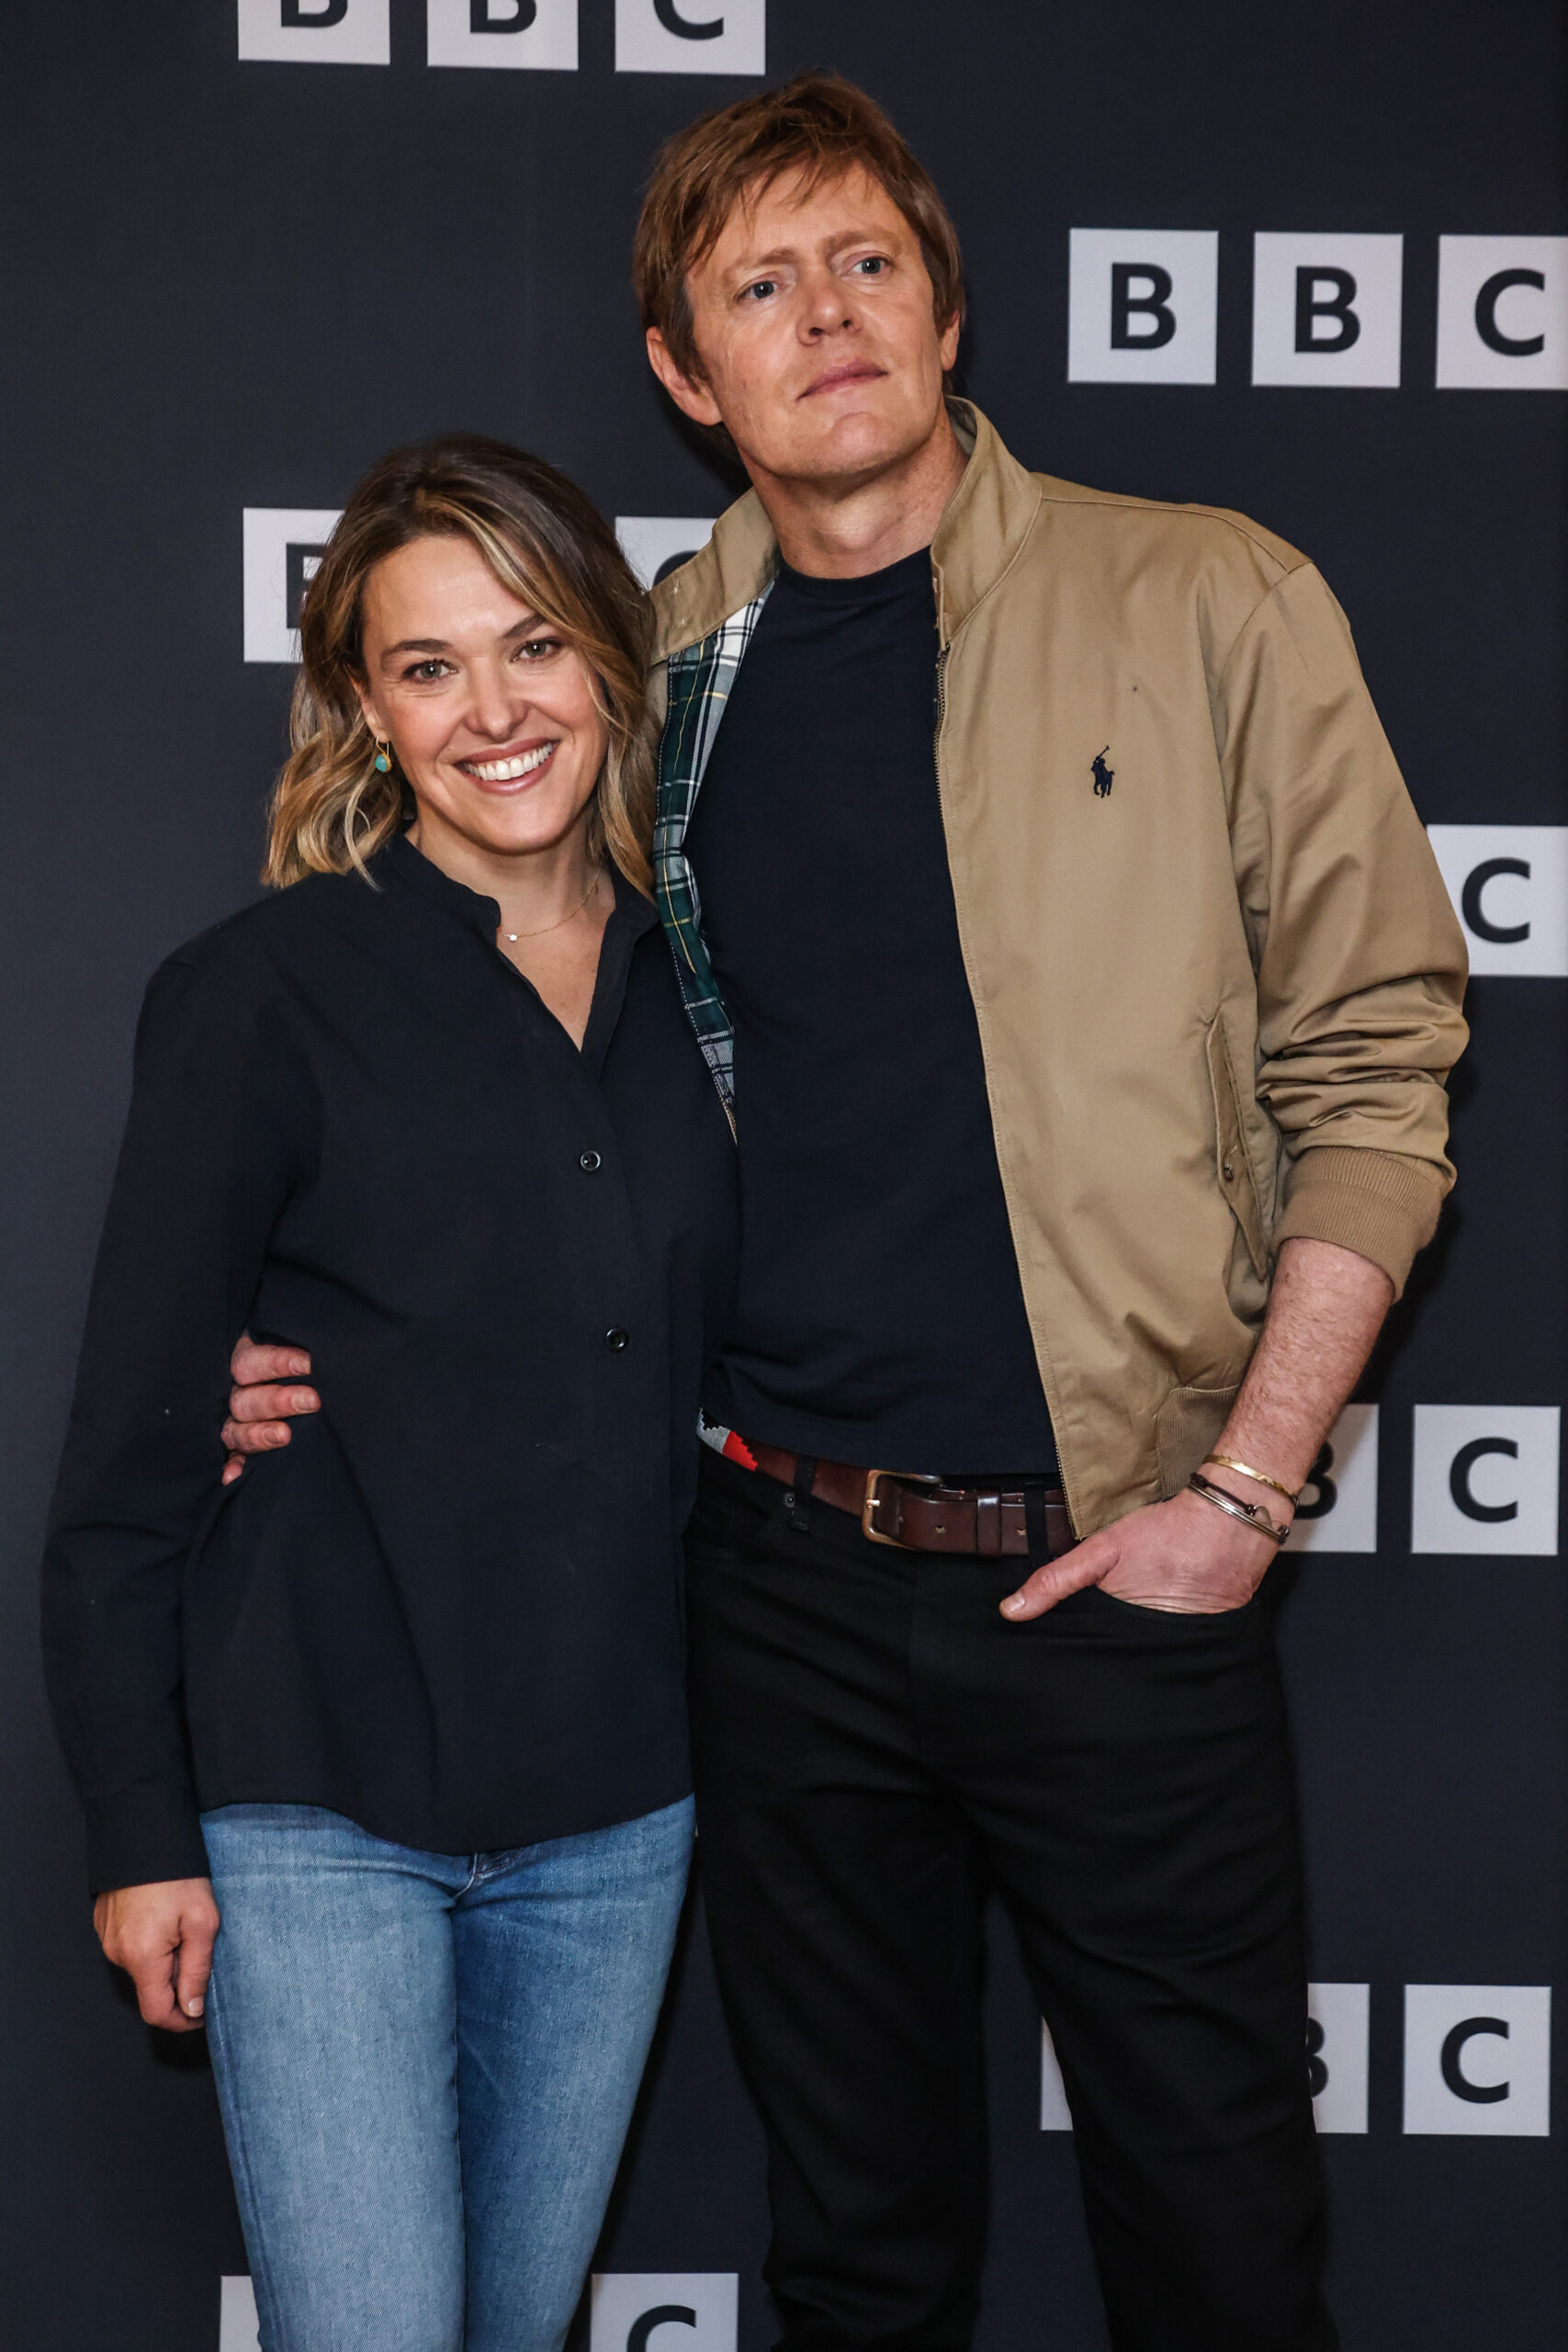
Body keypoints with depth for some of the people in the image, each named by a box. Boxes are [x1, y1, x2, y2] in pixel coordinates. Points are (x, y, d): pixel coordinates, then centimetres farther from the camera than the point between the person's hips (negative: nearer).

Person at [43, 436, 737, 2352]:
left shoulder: (692, 983, 6)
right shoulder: (269, 993, -8)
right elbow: (130, 1443, -6)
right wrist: (138, 1830, -7)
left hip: (615, 1812, 5)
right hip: (323, 1816, -4)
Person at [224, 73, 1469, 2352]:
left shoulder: (1209, 606, -3)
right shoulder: (654, 677, 6)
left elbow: (1371, 1065, -3)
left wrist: (1243, 1490, -9)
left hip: (1117, 1571, -2)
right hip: (788, 1573, 3)